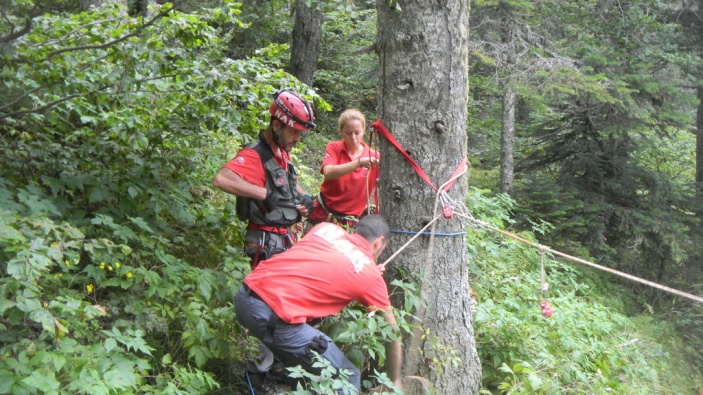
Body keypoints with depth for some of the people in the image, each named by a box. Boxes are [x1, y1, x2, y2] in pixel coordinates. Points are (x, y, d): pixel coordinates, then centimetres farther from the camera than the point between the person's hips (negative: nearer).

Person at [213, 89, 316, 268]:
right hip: (267, 243, -9)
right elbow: (221, 179, -37)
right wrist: (265, 194, -32)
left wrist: (304, 197, 6)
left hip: (284, 238, 9)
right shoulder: (255, 154, -19)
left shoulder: (282, 152, 9)